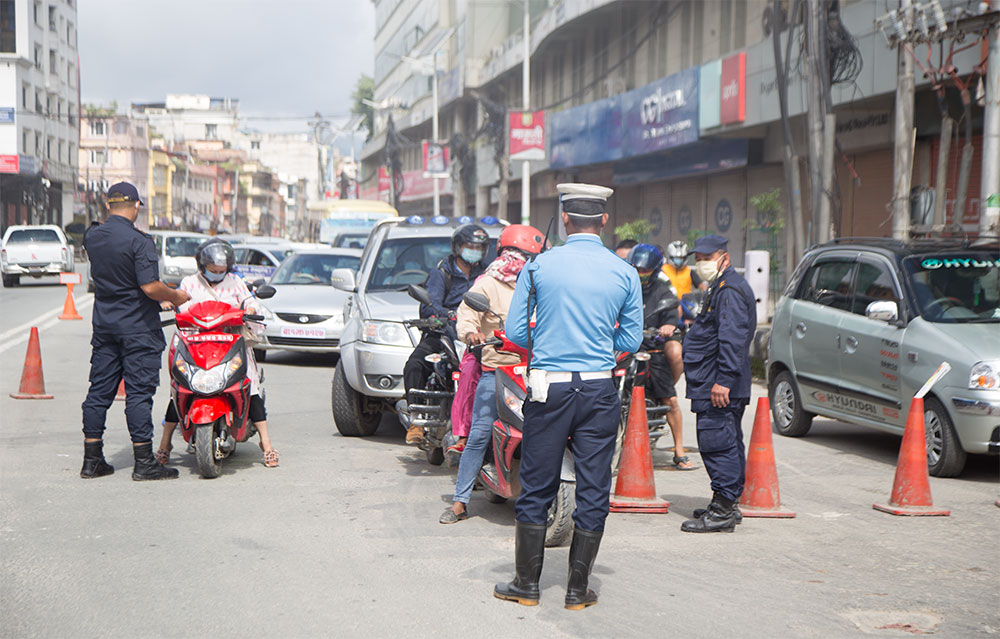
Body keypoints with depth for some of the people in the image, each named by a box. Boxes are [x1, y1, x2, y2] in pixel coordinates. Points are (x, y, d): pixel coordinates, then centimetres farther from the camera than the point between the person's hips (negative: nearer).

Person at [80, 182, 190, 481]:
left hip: (104, 324, 6)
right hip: (138, 328, -6)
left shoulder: (92, 237, 5)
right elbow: (150, 287, -22)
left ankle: (92, 460, 13)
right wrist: (176, 296, -5)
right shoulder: (139, 241, -17)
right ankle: (144, 462, -1)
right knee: (139, 393, -3)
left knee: (99, 390, 9)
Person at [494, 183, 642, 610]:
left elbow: (515, 331, -1)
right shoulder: (624, 272, 0)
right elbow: (631, 339, 5)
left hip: (548, 387, 0)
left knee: (535, 486, 9)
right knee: (593, 490, 8)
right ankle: (578, 588, 12)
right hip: (599, 389, 1)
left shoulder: (539, 266, -3)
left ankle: (527, 584, 15)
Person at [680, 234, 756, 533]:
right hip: (719, 385, 11)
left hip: (719, 388, -11)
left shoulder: (730, 290, -15)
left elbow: (733, 340, -24)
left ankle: (722, 512, -11)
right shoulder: (721, 287, 21)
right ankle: (728, 505, 21)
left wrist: (723, 380, -28)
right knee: (729, 444, 14)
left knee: (718, 444, -11)